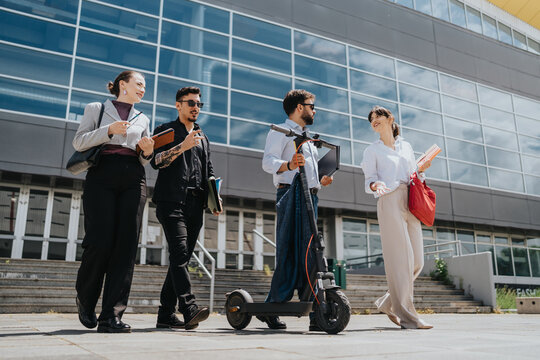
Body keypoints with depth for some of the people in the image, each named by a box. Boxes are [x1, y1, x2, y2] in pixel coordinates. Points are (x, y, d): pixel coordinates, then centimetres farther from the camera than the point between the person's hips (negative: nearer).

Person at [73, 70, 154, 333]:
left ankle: (111, 316, -9)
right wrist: (108, 130, -10)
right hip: (102, 175, -3)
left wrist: (148, 152, 2)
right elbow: (79, 142, 3)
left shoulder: (142, 119, 25)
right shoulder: (96, 109, 16)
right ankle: (85, 301, 14)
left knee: (126, 245, -9)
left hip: (133, 180, 3)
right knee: (100, 242, -13)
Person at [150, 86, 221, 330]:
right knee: (179, 253, -19)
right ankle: (189, 308, -27)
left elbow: (209, 172, 25)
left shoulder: (202, 138, 27)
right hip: (172, 200, -5)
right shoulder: (166, 130, 10)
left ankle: (166, 314, 8)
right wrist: (182, 146, -17)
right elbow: (156, 161, -6)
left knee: (183, 257, 2)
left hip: (195, 204, 5)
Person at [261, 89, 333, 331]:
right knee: (290, 254, -13)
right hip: (291, 195, -8)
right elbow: (268, 161, -12)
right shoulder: (280, 131, 4)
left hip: (310, 196, 8)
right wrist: (287, 165, -32)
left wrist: (320, 181, 15)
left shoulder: (307, 139, 31)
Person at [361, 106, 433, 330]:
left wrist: (421, 170, 3)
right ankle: (406, 315, -7)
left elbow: (414, 177, 24)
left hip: (410, 203, 5)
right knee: (400, 259, -12)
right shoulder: (372, 151, 12)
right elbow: (369, 181, 3)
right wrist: (376, 185, -20)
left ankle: (388, 303, 17)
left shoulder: (406, 146, 22)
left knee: (417, 261, 1)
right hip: (389, 203, -5)